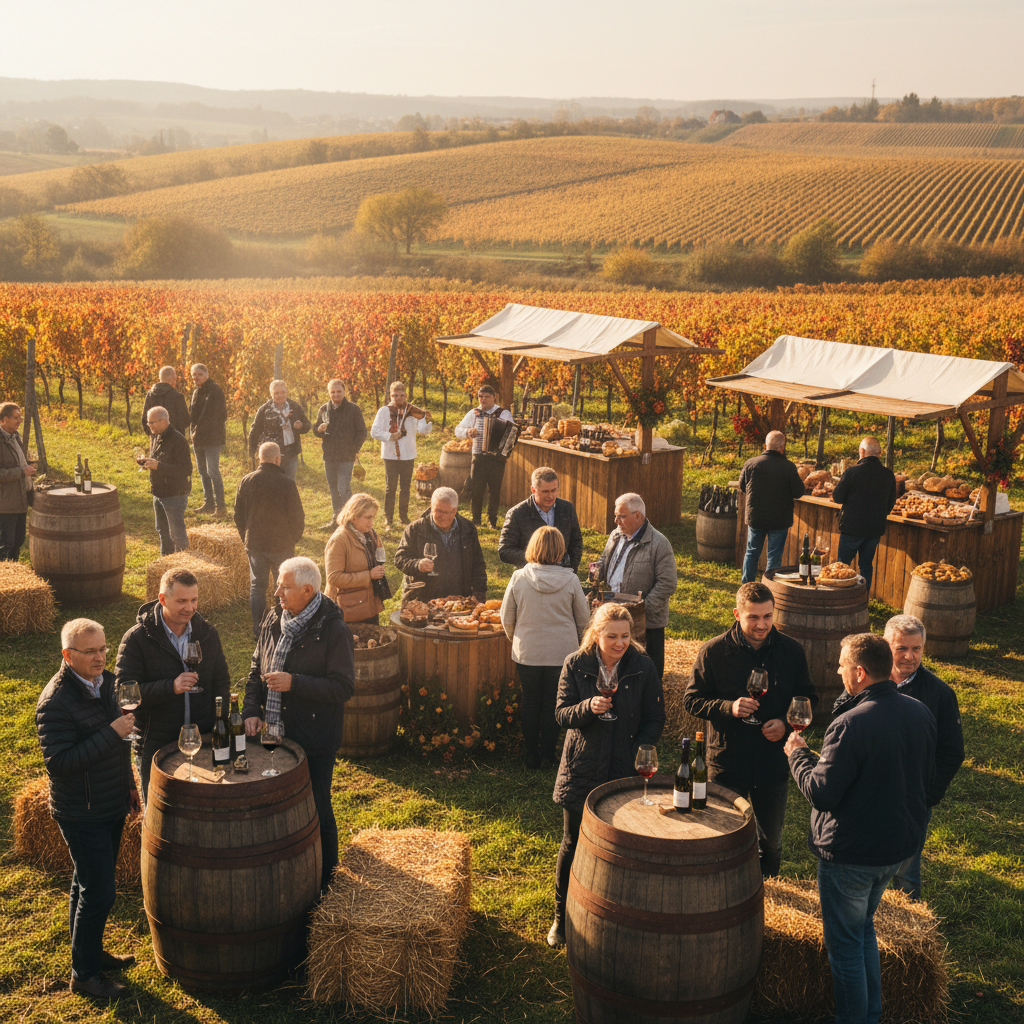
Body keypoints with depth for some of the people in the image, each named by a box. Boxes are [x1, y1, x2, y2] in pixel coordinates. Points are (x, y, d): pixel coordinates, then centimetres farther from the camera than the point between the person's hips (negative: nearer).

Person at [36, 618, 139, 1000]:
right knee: (99, 891, -4)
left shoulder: (105, 682, 4)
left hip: (110, 807, 8)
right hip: (81, 815, -8)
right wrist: (111, 733, -31)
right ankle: (84, 973, 11)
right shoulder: (55, 701, -24)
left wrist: (128, 784, 22)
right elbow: (59, 763, -29)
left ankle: (90, 952, 35)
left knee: (89, 884, 21)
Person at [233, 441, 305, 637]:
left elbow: (238, 516, 5)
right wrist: (293, 539, 8)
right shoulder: (287, 483, -14)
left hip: (254, 544, 3)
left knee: (257, 586, 13)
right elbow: (297, 517, -9)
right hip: (282, 545, -3)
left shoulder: (246, 481, -3)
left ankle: (258, 628, 15)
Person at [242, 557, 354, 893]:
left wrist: (294, 683, -25)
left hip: (315, 743, -6)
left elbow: (344, 687, -18)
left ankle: (323, 880, 23)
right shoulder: (274, 621, 5)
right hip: (275, 735, 6)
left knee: (316, 812, 5)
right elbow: (257, 670, 15)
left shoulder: (334, 631, -16)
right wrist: (251, 710, 1)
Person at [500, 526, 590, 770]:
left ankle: (532, 755, 22)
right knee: (553, 705, 12)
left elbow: (507, 617, 1)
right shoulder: (570, 580, -11)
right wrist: (571, 638, 22)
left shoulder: (519, 578, -10)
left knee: (531, 703, 15)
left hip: (527, 652, 1)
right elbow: (584, 617, 1)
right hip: (562, 652, 0)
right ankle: (547, 756, 17)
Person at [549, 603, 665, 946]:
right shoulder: (576, 665, -6)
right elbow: (561, 715, -6)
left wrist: (639, 754, -13)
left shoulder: (643, 667, -6)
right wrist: (588, 707, -26)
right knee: (573, 845, 8)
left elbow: (655, 719, 0)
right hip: (582, 770, 0)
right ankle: (562, 917, 27)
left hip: (625, 771, 0)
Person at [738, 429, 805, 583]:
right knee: (774, 556, 8)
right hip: (779, 519, -2)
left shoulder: (750, 464, -7)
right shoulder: (788, 467, -15)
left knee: (752, 552, 17)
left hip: (755, 518, 2)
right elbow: (798, 492, -8)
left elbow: (742, 488, 5)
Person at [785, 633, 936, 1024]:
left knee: (845, 943, 9)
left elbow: (821, 793, -23)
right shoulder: (920, 713, -3)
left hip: (851, 855, -8)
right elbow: (927, 778, 10)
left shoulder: (850, 725, -27)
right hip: (900, 845, 8)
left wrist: (797, 753, -8)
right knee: (863, 927, 26)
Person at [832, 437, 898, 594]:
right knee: (866, 566, 13)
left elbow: (837, 497, -8)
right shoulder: (889, 474, 1)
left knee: (842, 564, 8)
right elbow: (891, 503, 10)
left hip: (852, 527, -4)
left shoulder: (852, 472, -14)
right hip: (875, 528, 4)